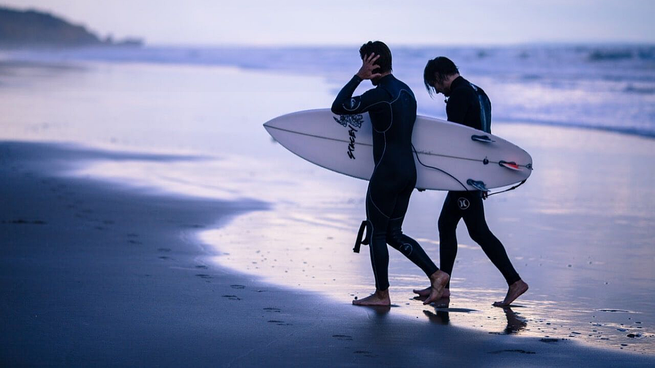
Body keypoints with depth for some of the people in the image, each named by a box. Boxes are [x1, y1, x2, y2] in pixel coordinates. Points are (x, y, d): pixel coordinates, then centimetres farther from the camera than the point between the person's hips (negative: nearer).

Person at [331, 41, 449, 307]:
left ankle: (382, 294, 12)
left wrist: (359, 77, -12)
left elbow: (338, 107, -15)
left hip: (387, 173, -9)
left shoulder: (380, 95, -17)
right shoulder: (406, 91, 12)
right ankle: (435, 274, 6)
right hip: (409, 172, 9)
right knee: (393, 233, 16)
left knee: (376, 233, 5)